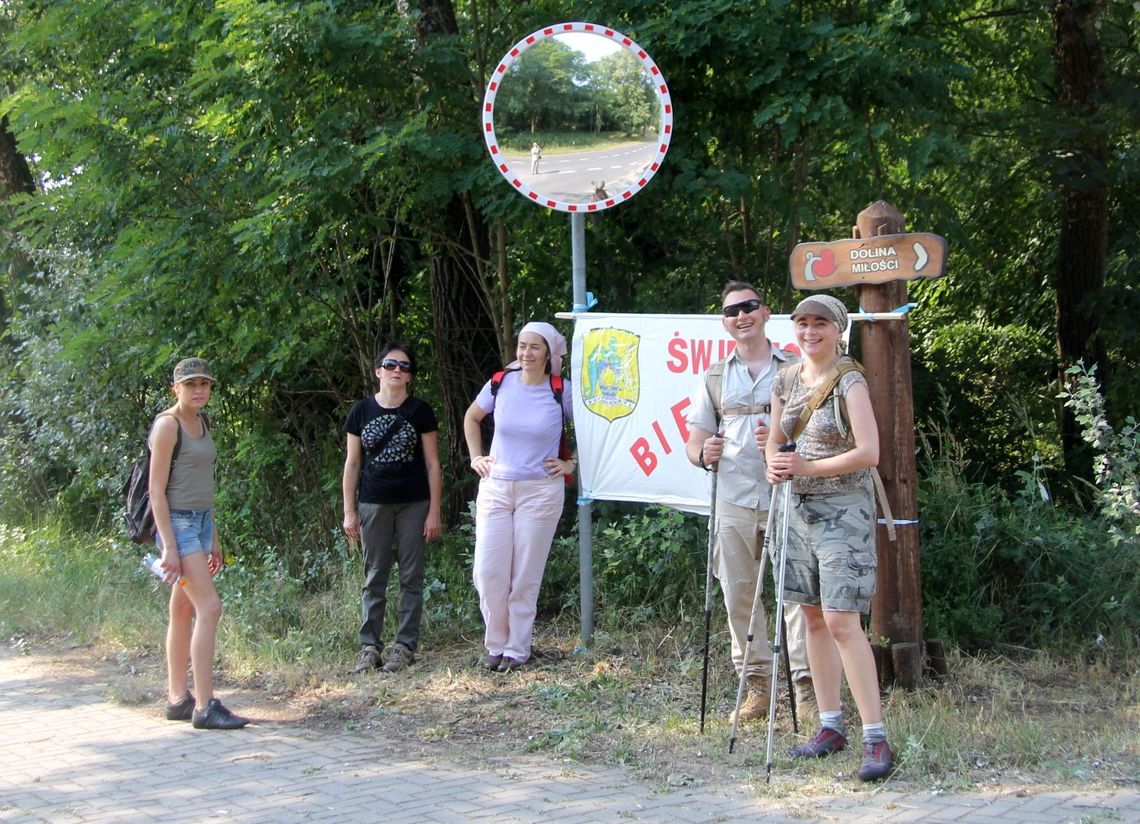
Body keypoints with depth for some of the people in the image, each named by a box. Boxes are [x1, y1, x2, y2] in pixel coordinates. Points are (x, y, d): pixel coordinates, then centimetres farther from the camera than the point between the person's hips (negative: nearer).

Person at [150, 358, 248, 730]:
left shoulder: (201, 424, 14)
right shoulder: (167, 425, -10)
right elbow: (156, 489, -14)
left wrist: (214, 540, 20)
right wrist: (169, 546, -19)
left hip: (202, 521, 8)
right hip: (177, 522, -8)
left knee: (183, 612, 12)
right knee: (210, 607, -15)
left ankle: (177, 698, 17)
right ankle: (205, 706, -16)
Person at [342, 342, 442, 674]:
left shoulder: (420, 411, 1)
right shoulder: (361, 412, 4)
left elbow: (432, 464, 2)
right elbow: (352, 463, 7)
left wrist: (434, 511, -3)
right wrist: (349, 512, 3)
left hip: (413, 504, -1)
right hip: (373, 505, 1)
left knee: (411, 576, 2)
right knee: (374, 578, 4)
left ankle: (405, 646, 7)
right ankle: (370, 647, 8)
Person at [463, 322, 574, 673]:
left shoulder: (563, 392, -6)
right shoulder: (500, 384, 1)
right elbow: (471, 418, 19)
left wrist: (572, 463, 0)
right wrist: (475, 457, 11)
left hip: (541, 492, -2)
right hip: (495, 488, 2)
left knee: (526, 576, 3)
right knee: (488, 572, -1)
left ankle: (517, 649, 15)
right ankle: (496, 644, 16)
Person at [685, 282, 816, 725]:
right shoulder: (715, 377, 16)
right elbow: (694, 438, 15)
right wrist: (703, 453, -8)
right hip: (733, 501, 3)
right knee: (739, 593, 5)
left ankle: (807, 684, -2)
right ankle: (757, 683, 14)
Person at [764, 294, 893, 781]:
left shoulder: (850, 383, -11)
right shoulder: (785, 382, 9)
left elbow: (869, 453, -18)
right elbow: (775, 439, 18)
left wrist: (809, 467, -20)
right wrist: (774, 464, -5)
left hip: (843, 509, -7)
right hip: (800, 508, 7)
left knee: (842, 621, -13)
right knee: (813, 617, 10)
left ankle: (876, 738, -10)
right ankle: (830, 727, 20)